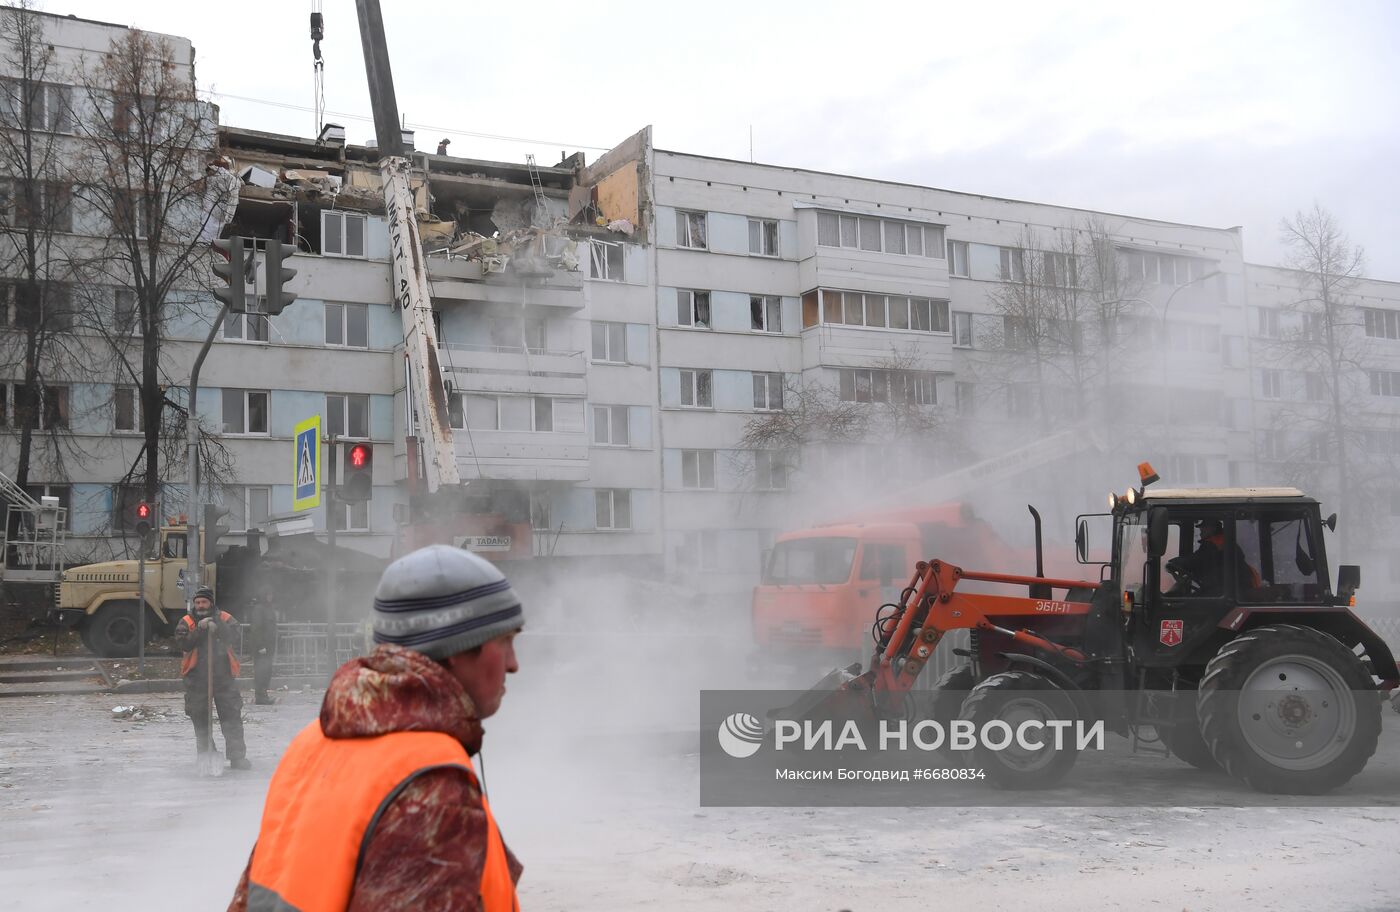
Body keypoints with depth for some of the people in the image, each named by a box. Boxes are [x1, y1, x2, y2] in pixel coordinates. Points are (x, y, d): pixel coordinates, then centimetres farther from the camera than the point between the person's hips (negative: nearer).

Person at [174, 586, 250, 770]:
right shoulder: (186, 622, 3)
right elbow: (184, 644, -12)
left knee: (232, 717, -1)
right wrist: (200, 629, -23)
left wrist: (217, 627, -30)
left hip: (224, 675, 0)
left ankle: (237, 757, 4)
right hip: (197, 678, 0)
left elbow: (233, 634, -14)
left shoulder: (224, 618, 4)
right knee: (201, 720, 7)